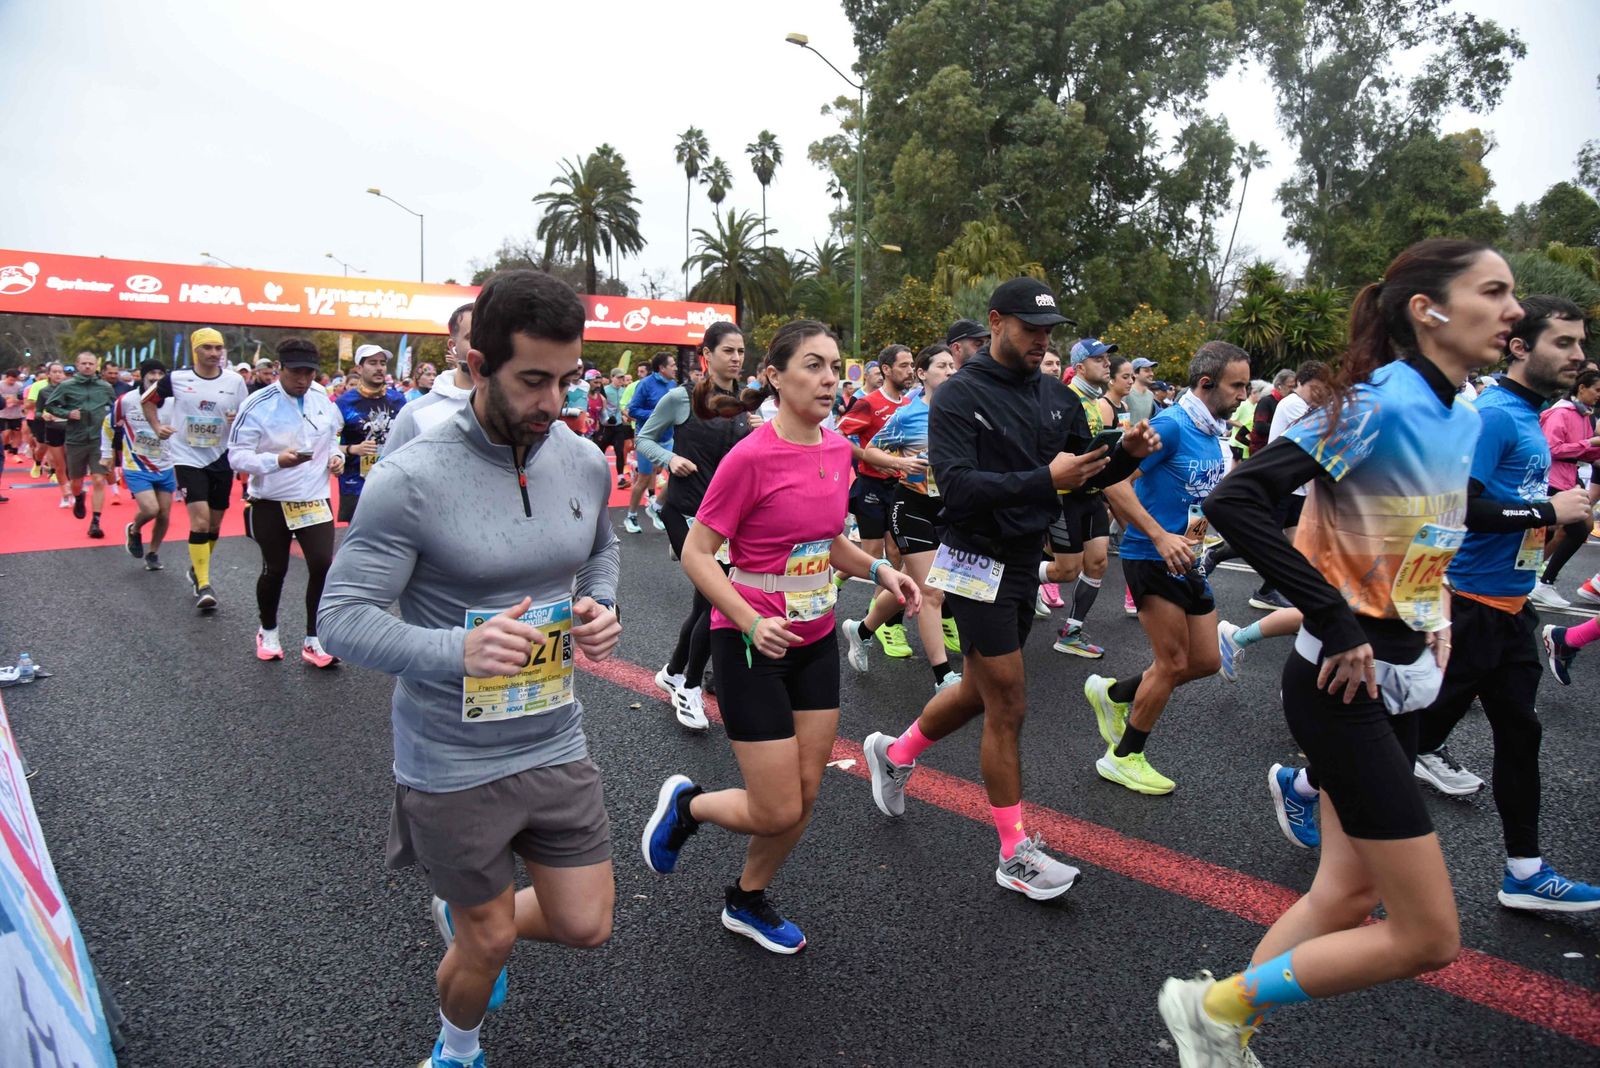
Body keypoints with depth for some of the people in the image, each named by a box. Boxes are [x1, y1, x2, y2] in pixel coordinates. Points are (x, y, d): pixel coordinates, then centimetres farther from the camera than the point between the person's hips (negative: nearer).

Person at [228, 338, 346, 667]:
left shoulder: (323, 402, 2)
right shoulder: (257, 405, -13)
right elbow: (237, 456, -14)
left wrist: (336, 456, -2)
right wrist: (278, 460, -30)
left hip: (315, 499, 3)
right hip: (271, 503, -3)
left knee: (323, 565, -8)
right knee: (275, 570, 11)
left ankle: (313, 640, 6)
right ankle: (268, 631, 36)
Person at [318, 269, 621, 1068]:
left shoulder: (586, 463, -3)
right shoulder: (410, 480, -19)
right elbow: (341, 617, -18)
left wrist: (599, 606, -6)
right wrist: (458, 651, -35)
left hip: (557, 744, 5)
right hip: (452, 764, -4)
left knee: (585, 924, 13)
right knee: (490, 944, 14)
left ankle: (462, 913, 46)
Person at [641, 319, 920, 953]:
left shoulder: (838, 450, 2)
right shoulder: (750, 457, -19)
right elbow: (696, 553, -16)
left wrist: (879, 571, 0)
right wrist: (752, 622, -27)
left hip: (816, 641, 7)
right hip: (751, 643, -7)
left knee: (806, 795, 12)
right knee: (778, 813, -2)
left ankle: (747, 901, 37)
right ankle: (685, 804, 28)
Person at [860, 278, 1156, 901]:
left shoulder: (1055, 397, 6)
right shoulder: (959, 396, -13)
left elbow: (1085, 472, 10)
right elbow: (956, 486, -25)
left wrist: (1127, 454, -10)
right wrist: (1042, 480, -33)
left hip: (1025, 562, 7)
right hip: (978, 563, -7)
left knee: (980, 691, 19)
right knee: (1007, 706, -1)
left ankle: (894, 754, 43)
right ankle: (1014, 855, 14)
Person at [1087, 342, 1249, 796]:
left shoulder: (1216, 432, 9)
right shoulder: (1171, 425, -17)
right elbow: (1114, 481, -26)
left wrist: (1201, 523, 7)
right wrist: (1161, 537, -29)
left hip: (1187, 560, 9)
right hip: (1151, 557, -9)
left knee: (1205, 662, 12)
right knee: (1173, 662, -2)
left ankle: (1112, 693, 29)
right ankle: (1123, 758, 15)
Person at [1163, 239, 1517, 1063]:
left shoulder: (1464, 421, 9)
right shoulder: (1378, 403, -19)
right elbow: (1234, 503, -27)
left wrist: (1436, 611, 8)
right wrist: (1338, 623, -25)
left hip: (1402, 683, 9)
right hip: (1343, 686, -9)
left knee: (1347, 896, 15)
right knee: (1430, 936, -2)